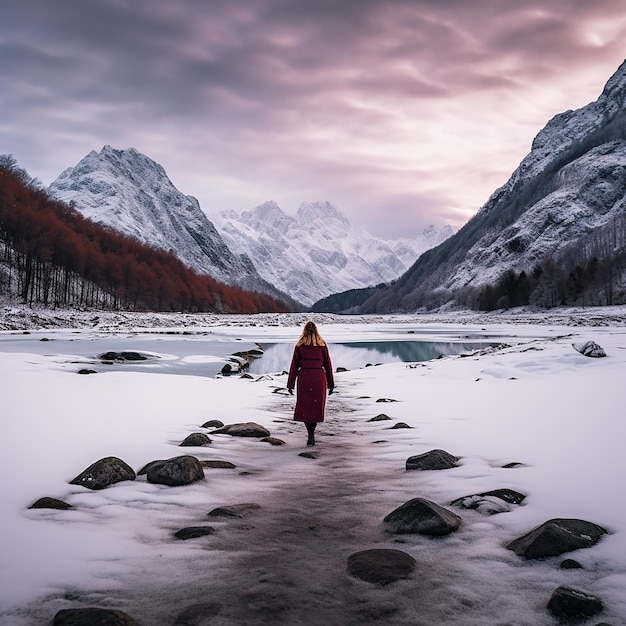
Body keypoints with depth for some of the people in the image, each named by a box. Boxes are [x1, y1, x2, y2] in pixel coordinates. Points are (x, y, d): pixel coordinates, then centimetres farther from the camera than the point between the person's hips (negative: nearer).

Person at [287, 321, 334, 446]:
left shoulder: (300, 345, 4)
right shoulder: (322, 344, 6)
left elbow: (294, 365, 2)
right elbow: (328, 365, 6)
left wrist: (290, 384, 5)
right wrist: (331, 384, 12)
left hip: (304, 377, -1)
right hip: (319, 377, 1)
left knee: (304, 407, 8)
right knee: (316, 406, 12)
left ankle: (310, 434, -9)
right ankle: (311, 435, 8)